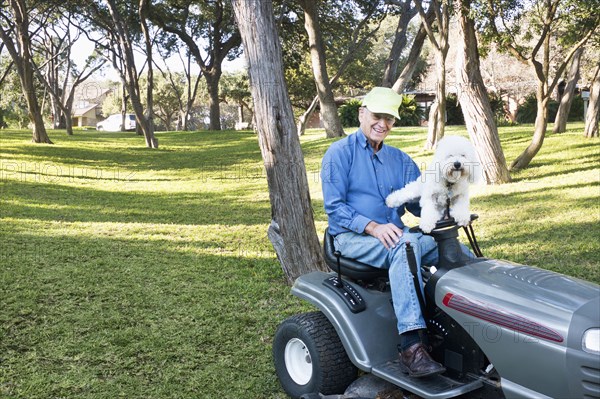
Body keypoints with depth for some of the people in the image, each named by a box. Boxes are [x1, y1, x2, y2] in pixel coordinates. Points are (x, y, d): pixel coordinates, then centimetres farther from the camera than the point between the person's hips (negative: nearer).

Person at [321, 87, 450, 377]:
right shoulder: (340, 153, -1)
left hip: (392, 233, 6)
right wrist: (374, 227, -24)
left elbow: (419, 203, 8)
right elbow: (334, 207, -11)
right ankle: (411, 347, -41)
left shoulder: (400, 160, 16)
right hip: (352, 237, -6)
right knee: (406, 244, -36)